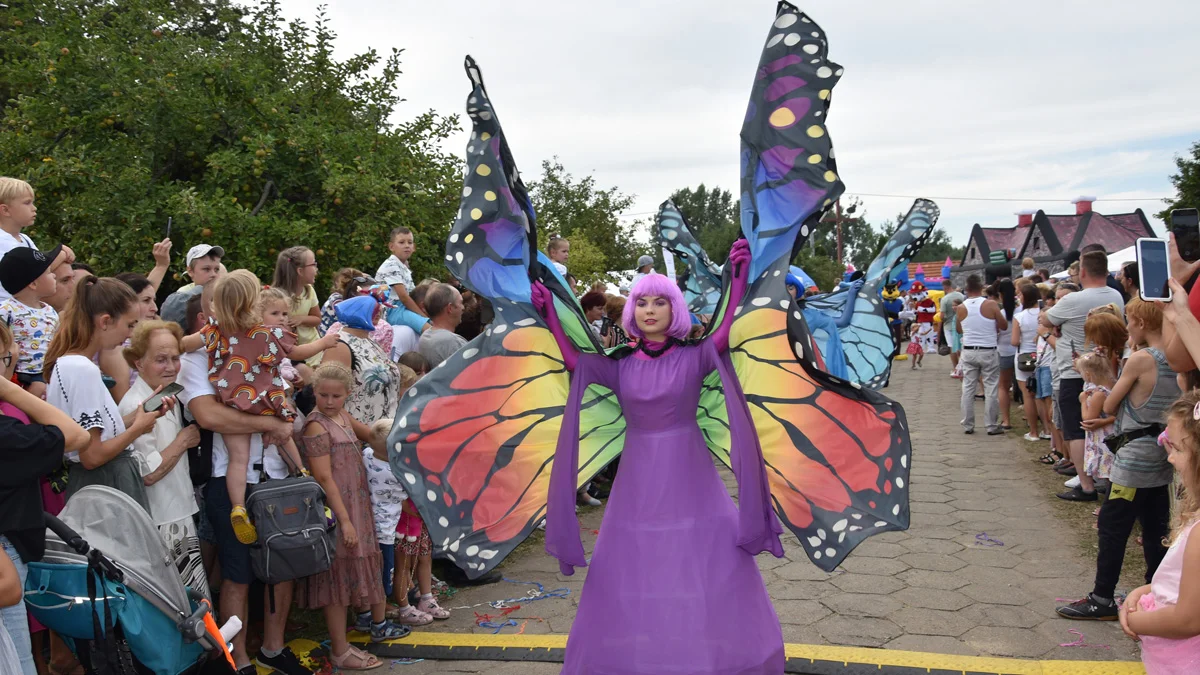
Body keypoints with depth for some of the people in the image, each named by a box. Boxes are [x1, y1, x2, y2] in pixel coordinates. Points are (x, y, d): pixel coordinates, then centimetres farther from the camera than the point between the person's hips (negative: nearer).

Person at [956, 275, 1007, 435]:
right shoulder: (991, 305, -11)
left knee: (968, 388, 8)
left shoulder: (961, 308, -2)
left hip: (968, 351, 3)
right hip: (988, 352, -3)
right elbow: (1004, 325, -1)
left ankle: (968, 425, 12)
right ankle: (992, 426, 7)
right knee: (991, 389, 4)